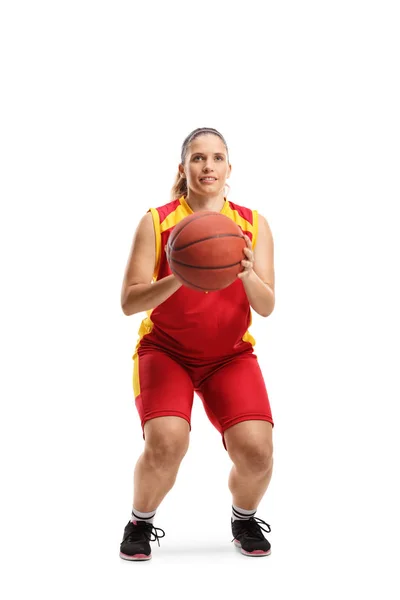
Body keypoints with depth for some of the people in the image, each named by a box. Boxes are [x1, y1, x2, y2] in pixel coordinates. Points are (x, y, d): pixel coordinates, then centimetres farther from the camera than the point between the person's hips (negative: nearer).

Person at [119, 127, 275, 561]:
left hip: (230, 355, 2)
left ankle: (244, 518, 17)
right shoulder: (156, 222, -7)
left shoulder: (253, 225, 0)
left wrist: (247, 274, -25)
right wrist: (178, 279, -29)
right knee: (165, 444, -26)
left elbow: (266, 307, -4)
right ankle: (140, 522, 7)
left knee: (256, 451, -18)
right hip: (165, 350, -2)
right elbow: (128, 302, -12)